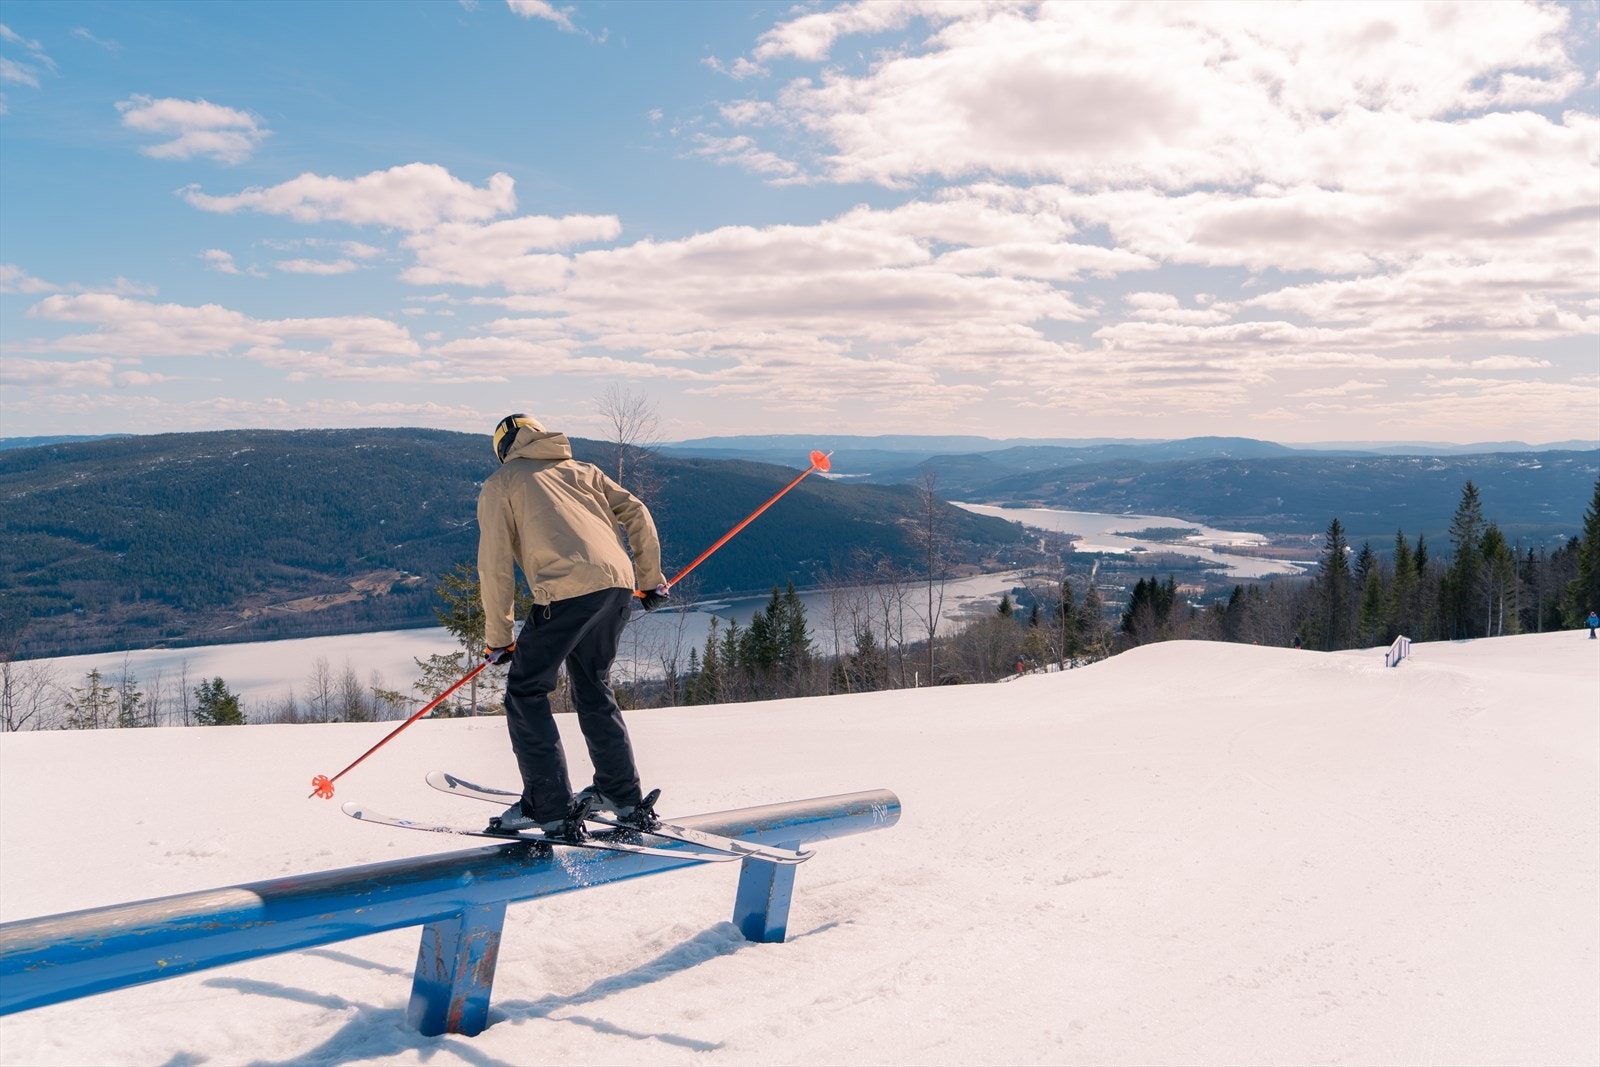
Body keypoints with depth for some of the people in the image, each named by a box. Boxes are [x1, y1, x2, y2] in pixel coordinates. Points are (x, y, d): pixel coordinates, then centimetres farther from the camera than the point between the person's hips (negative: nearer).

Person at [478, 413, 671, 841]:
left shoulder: (499, 484, 14)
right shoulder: (581, 470, 28)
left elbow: (495, 566, 7)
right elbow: (637, 514, 20)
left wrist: (498, 637, 12)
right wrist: (651, 580, 28)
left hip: (566, 591, -6)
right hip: (618, 583, 6)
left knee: (525, 692, 7)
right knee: (593, 689, 22)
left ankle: (552, 809, 2)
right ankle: (624, 797, 28)